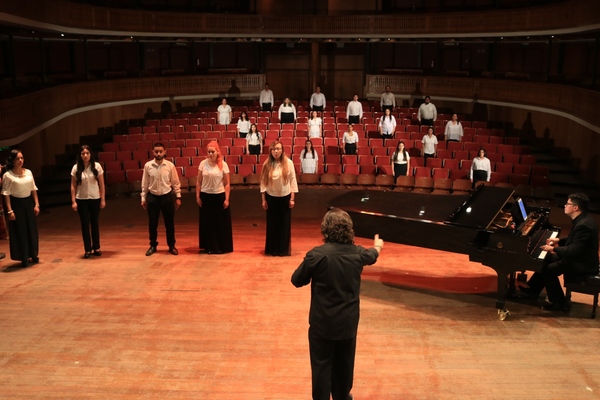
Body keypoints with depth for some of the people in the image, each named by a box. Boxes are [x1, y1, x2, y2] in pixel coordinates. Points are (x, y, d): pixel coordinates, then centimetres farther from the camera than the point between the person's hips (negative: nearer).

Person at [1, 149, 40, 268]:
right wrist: (9, 210, -14)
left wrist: (36, 204, 4)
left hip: (28, 203, 5)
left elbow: (33, 189, 9)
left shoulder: (28, 172, 5)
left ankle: (33, 256, 23)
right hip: (16, 204, -5)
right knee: (20, 231, 2)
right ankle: (24, 258, 12)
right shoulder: (7, 175, -9)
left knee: (32, 230, 9)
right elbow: (6, 193, -10)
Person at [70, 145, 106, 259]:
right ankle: (87, 249, 10)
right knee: (85, 224, 3)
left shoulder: (97, 166, -5)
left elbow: (101, 184, -1)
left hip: (95, 199, 0)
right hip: (81, 200, 0)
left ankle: (96, 247, 22)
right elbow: (73, 186, -1)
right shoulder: (76, 168, -5)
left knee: (95, 223, 10)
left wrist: (103, 199, -3)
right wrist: (73, 201, -6)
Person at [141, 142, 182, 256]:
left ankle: (171, 246, 23)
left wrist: (178, 197, 1)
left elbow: (175, 182, 1)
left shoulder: (170, 165, -6)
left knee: (169, 223, 8)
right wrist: (143, 198, 4)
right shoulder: (148, 165, -4)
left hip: (167, 196, -1)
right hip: (152, 197, 1)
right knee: (152, 223, 9)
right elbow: (145, 183, 3)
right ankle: (153, 245, 26)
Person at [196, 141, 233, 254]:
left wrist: (227, 199, -6)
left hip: (219, 196, -1)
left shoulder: (223, 165, -6)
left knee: (221, 223, 5)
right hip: (206, 196, 2)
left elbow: (227, 184, -3)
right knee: (207, 222, 8)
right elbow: (199, 182, 4)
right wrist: (197, 196, 0)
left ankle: (222, 247, 18)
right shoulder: (203, 164, -2)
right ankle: (209, 247, 21)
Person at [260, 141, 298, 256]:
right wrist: (263, 200, -1)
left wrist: (292, 198, -7)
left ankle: (284, 249, 16)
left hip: (285, 197, -1)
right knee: (272, 223, 7)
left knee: (284, 223, 5)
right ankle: (273, 249, 19)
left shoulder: (288, 163, -8)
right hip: (271, 197, 1)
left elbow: (293, 180, -5)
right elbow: (263, 182, 0)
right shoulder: (267, 164, -4)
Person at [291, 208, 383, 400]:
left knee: (321, 364, 10)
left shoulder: (317, 254, -20)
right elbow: (371, 256, 20)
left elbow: (297, 280, -8)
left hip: (322, 321, -4)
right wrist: (377, 247, 43)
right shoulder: (357, 253, -6)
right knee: (344, 363, 22)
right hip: (348, 321, 4)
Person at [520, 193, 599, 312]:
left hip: (582, 266, -11)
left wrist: (554, 249, -22)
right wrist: (559, 240, 9)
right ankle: (533, 290, 21)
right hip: (580, 257, 11)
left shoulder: (583, 225, -29)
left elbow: (575, 249, -31)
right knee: (547, 259, 14)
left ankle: (559, 304, 1)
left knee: (548, 270, -12)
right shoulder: (583, 219, 5)